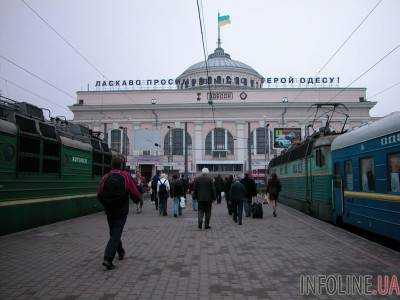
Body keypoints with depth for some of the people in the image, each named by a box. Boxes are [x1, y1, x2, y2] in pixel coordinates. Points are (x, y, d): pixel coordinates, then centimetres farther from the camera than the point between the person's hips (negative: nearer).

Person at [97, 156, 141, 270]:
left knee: (113, 232, 20)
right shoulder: (125, 176, -10)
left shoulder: (105, 177, -2)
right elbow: (135, 194, -12)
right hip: (121, 211, -4)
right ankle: (108, 259, -10)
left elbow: (99, 195, -2)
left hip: (109, 211, 4)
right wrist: (137, 199, 10)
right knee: (116, 234, 0)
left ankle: (121, 252, 37)